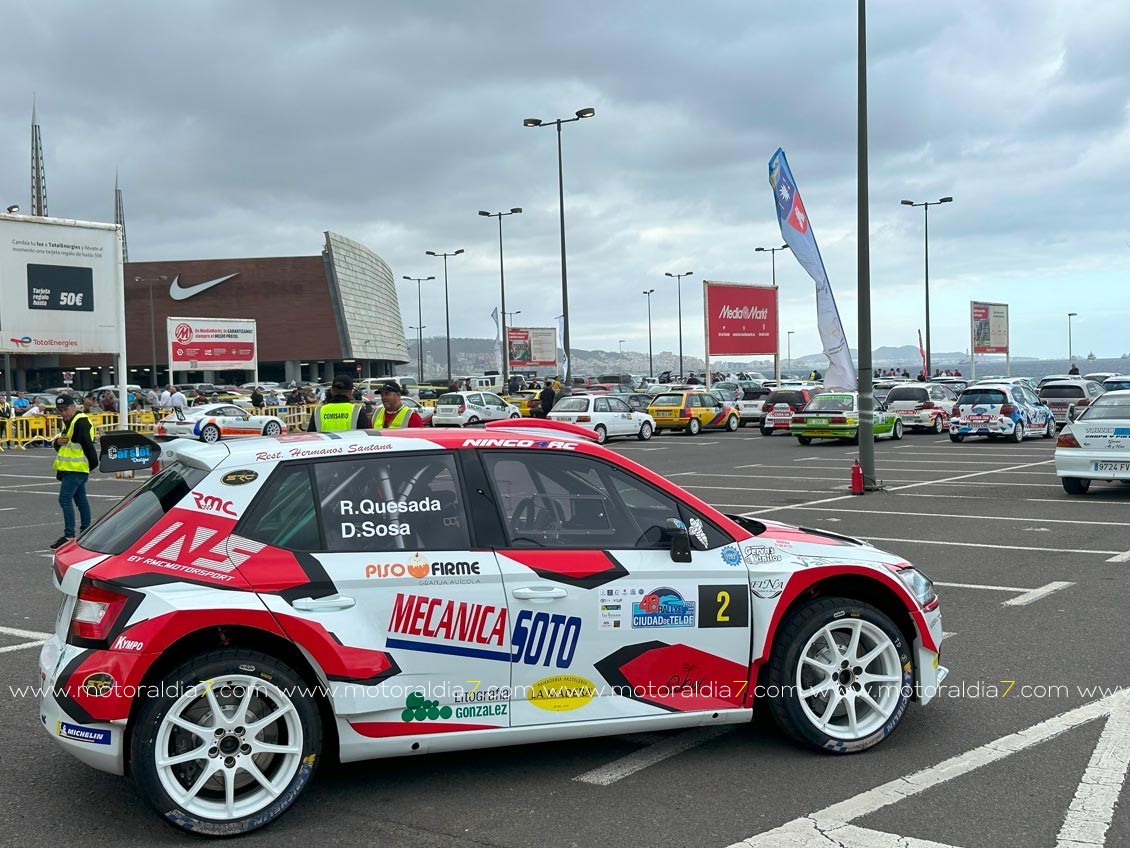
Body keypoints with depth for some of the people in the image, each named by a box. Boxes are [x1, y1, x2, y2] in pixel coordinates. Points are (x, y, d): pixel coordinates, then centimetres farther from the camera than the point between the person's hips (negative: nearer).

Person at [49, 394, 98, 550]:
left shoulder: (80, 421, -14)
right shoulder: (70, 422, 19)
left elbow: (87, 444, -19)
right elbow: (56, 445, 21)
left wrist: (93, 463, -17)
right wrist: (57, 442, -1)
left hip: (76, 469, -10)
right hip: (71, 468, 10)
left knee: (65, 499, -13)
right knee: (80, 499, 13)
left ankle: (69, 536, -13)